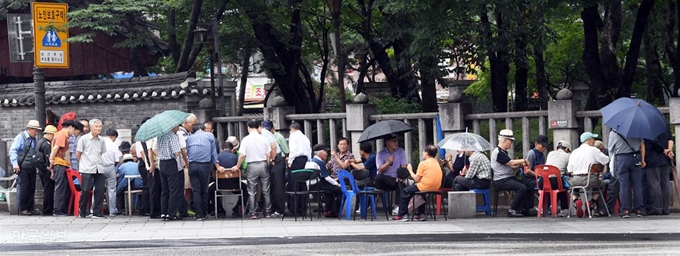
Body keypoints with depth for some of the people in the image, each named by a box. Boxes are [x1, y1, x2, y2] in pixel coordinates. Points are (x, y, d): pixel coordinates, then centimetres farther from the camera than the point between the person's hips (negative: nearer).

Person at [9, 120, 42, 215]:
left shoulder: (34, 140, 14)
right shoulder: (20, 137, -7)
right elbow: (13, 151, -12)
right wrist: (15, 164, -20)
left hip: (32, 168, 7)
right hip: (22, 168, -7)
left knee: (31, 189, 6)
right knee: (23, 188, -7)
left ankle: (30, 208, 13)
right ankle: (22, 209, 0)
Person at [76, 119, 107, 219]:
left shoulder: (101, 140, 9)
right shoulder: (84, 139, -3)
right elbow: (78, 154, 3)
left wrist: (100, 163, 12)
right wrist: (83, 163, 9)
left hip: (99, 169, 4)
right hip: (87, 169, -4)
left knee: (100, 190, -1)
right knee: (86, 191, -3)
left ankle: (97, 212, 6)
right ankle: (83, 212, 11)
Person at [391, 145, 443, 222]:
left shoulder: (423, 163, -9)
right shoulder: (437, 163, 13)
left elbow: (416, 179, -9)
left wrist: (410, 170, 5)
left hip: (426, 187, -8)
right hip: (436, 188, 8)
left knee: (405, 192, 10)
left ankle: (402, 215, 9)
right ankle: (421, 214, 32)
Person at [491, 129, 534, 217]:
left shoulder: (504, 152, 20)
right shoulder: (498, 152, -13)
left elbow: (512, 166, 18)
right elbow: (511, 163, -17)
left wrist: (521, 164, 1)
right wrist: (523, 161, -3)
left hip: (509, 178, 10)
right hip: (501, 181, -10)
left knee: (529, 187, 1)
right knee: (522, 188, -26)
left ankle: (524, 209, 4)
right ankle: (512, 210, -17)